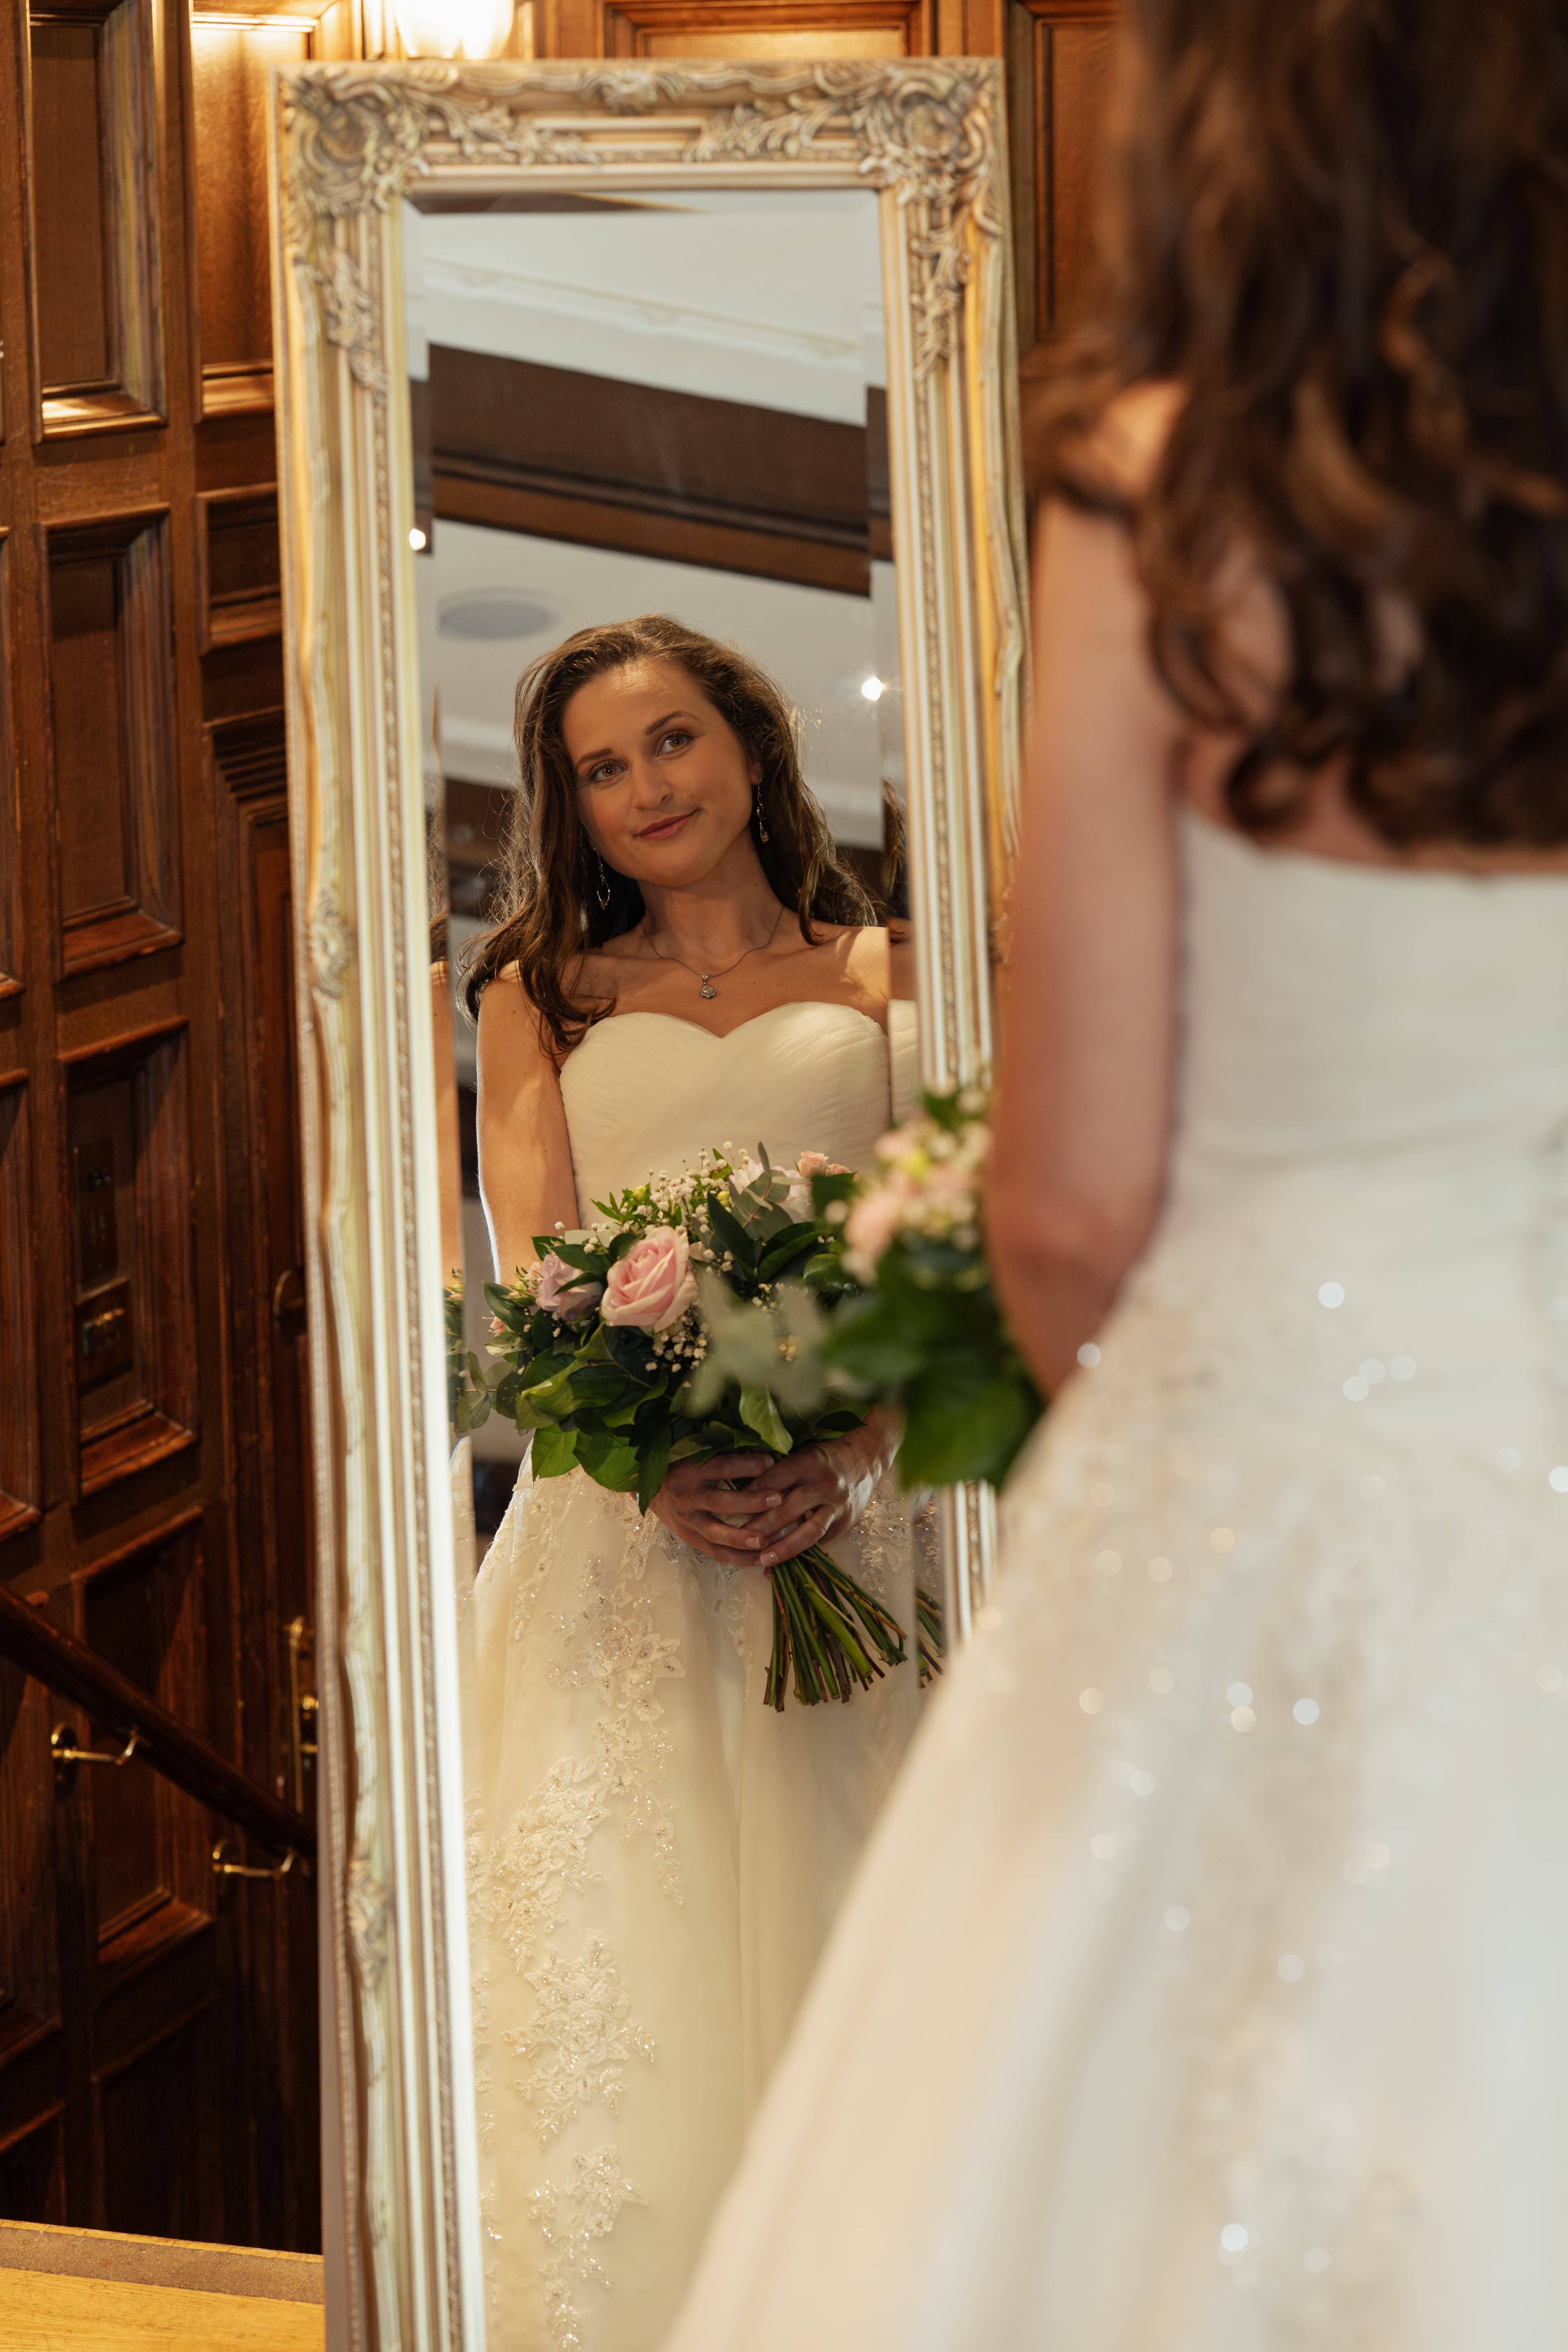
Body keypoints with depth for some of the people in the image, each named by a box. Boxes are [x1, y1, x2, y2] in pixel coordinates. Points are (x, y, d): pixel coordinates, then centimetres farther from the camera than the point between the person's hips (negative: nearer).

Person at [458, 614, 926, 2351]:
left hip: (851, 1504, -1)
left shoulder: (882, 978, 15)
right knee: (622, 1964, -8)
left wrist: (847, 1452, -16)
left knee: (837, 1931, -5)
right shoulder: (543, 998, 18)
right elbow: (531, 1274, 5)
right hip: (618, 1527, 1)